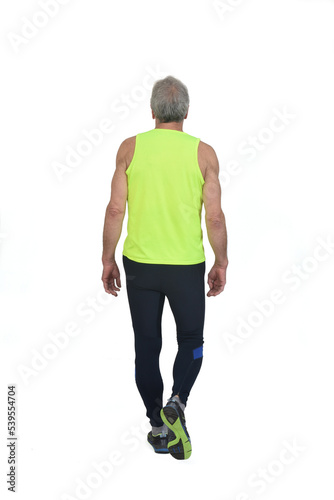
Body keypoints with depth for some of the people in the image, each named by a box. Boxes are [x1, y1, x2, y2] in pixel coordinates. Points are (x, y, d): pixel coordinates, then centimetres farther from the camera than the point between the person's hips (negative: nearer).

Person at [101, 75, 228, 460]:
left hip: (140, 264, 1)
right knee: (191, 340, 16)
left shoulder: (130, 148, -3)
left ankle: (159, 427, 18)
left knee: (147, 346, 13)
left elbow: (115, 209, -5)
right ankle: (176, 403, -8)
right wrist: (221, 262, 6)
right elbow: (215, 216, -7)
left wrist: (108, 260, 5)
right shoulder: (203, 153, -5)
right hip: (187, 266, -1)